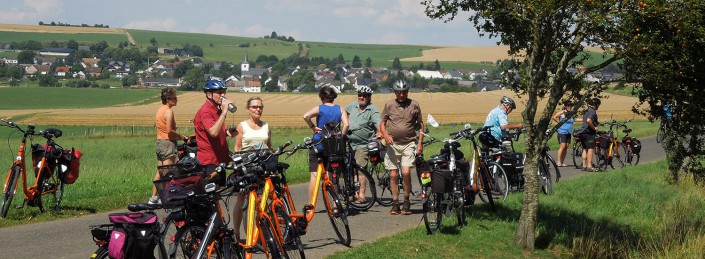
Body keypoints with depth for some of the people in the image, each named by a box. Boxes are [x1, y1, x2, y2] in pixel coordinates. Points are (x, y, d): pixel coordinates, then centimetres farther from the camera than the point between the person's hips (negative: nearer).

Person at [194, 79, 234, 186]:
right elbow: (213, 132, -31)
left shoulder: (217, 110, 18)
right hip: (210, 163, -10)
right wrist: (224, 112, -28)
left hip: (219, 161, 10)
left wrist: (227, 133, 13)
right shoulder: (205, 111, -14)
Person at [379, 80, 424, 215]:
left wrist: (420, 142, 2)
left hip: (409, 143, -1)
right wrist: (386, 135, -12)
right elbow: (382, 123, 8)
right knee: (393, 175, 1)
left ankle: (406, 202, 0)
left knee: (406, 172, -15)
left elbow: (420, 124, 10)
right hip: (393, 144, 1)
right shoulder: (389, 105, 4)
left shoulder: (414, 105, 3)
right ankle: (395, 204, 11)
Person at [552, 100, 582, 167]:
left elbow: (574, 119, 30)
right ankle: (559, 162, -9)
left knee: (566, 147, 4)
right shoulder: (562, 112, -6)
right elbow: (554, 117, -14)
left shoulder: (571, 113, 12)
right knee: (562, 146, -11)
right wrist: (559, 122, -9)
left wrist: (583, 119, 27)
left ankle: (563, 162, 9)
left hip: (569, 133, 6)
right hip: (562, 132, -6)